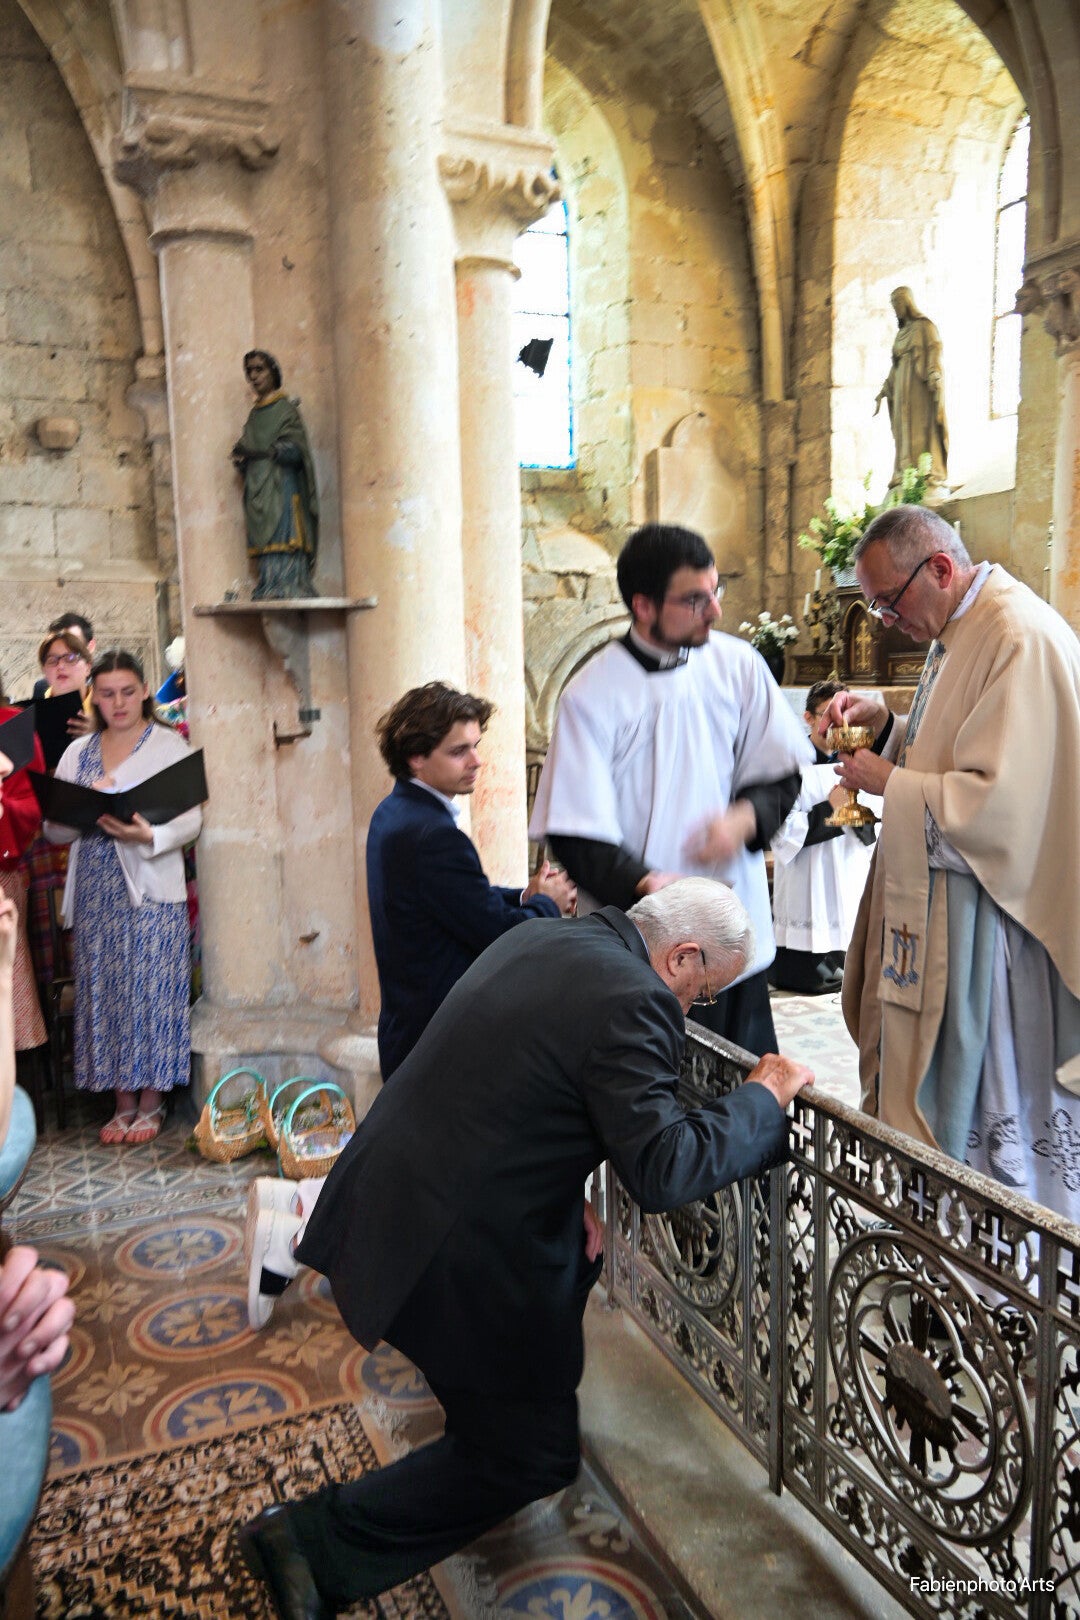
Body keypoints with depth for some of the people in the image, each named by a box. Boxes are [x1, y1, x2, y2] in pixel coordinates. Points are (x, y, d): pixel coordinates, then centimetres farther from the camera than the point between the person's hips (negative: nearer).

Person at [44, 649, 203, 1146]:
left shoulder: (170, 745, 0)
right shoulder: (78, 752, 12)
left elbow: (190, 820, -8)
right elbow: (53, 830, 8)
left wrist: (148, 836, -26)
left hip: (151, 887, -4)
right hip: (95, 890, 4)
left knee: (151, 990, -1)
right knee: (104, 991, 6)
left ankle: (151, 1100, 13)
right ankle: (123, 1100, 19)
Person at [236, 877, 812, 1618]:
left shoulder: (536, 937, 5)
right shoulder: (633, 1002, -22)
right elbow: (661, 1172, -23)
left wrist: (571, 1196, 15)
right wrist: (764, 1097, -9)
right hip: (448, 1257, -9)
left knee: (579, 1248, 31)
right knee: (532, 1454, 11)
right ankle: (316, 1542, 11)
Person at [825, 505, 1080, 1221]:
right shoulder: (958, 634, 13)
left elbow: (1000, 800, -26)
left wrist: (889, 781, -15)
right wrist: (887, 724, 5)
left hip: (991, 917, -10)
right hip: (939, 906, 10)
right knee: (932, 1093, 16)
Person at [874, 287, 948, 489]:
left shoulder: (925, 326, 1)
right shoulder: (901, 332, 23)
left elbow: (934, 353, -9)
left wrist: (934, 379, -23)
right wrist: (883, 392, 16)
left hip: (920, 385, -7)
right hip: (902, 388, 7)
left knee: (922, 426, -14)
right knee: (904, 431, -1)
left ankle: (929, 473, -18)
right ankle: (905, 474, -5)